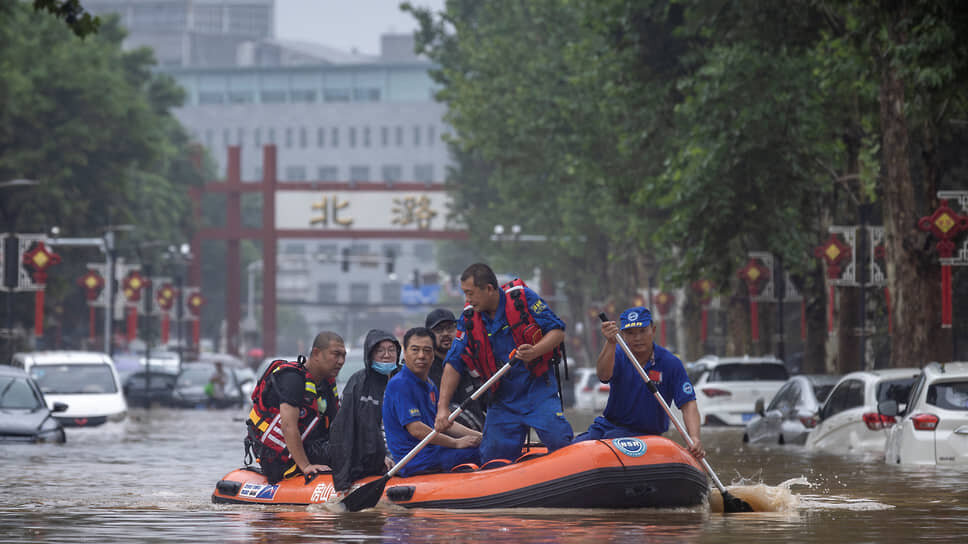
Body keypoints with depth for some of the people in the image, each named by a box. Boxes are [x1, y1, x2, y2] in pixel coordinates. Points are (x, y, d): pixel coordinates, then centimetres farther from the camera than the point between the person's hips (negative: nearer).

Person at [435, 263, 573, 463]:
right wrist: (442, 408, -11)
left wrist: (535, 352, -28)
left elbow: (558, 331, -7)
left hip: (538, 389, -3)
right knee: (494, 457, -2)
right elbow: (453, 364, -2)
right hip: (502, 398, 3)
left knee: (558, 440, -19)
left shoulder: (523, 298, -8)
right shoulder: (469, 319, 0)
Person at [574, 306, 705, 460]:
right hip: (608, 425, 3)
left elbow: (688, 404, -12)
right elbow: (603, 375, -25)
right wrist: (611, 343, -43)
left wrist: (695, 439, -29)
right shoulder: (617, 354, -1)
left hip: (644, 434, -3)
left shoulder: (670, 363, -7)